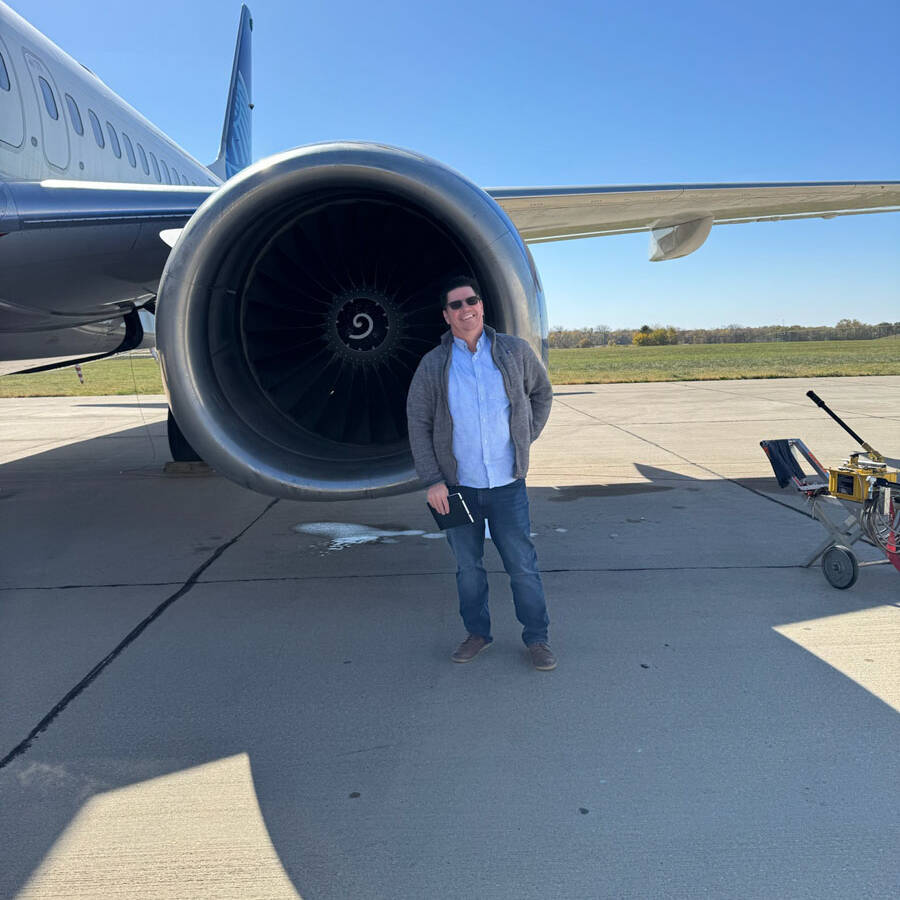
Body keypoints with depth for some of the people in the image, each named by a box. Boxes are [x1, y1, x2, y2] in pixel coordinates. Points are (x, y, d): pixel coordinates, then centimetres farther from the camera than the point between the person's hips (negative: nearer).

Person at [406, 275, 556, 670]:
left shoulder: (515, 352, 0)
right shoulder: (433, 365, -2)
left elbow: (542, 392, 17)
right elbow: (418, 424, 0)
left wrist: (527, 437, 8)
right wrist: (432, 480, -7)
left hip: (508, 484, 0)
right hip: (458, 486, 1)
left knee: (523, 565, 6)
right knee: (468, 567, 12)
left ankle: (537, 638, 22)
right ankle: (477, 633, 31)